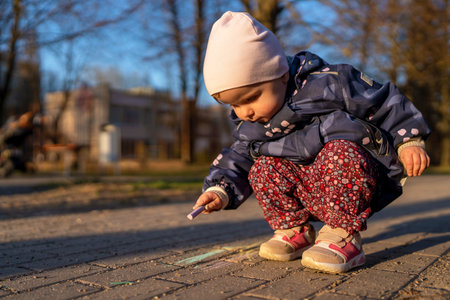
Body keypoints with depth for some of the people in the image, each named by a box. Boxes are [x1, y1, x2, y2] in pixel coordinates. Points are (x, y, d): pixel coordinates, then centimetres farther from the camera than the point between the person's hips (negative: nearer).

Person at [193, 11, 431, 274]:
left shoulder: (329, 84, -18)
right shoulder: (249, 125, 0)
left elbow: (384, 103, -10)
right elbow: (238, 159, 7)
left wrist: (409, 141, -10)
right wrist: (220, 189, -9)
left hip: (357, 169, -5)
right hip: (306, 193, 5)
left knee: (338, 155, -35)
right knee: (263, 168, -16)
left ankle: (345, 235, -24)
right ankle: (295, 231, -1)